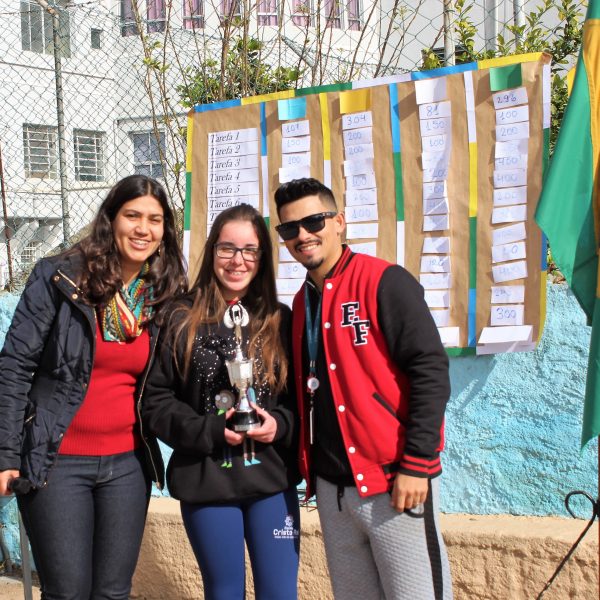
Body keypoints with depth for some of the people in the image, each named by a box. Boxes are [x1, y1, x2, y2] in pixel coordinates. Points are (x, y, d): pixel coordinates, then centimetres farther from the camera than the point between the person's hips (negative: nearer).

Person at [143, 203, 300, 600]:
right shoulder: (183, 322, -2)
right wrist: (209, 431, -15)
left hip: (272, 478, 2)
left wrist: (280, 424, -11)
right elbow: (155, 400, -3)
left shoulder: (281, 322, 5)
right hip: (206, 480, -1)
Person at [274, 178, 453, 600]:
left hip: (394, 484, -7)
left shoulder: (384, 283, -9)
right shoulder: (302, 302, 14)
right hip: (331, 486, 7)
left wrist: (416, 465, -17)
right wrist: (310, 465, 11)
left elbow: (430, 371, -14)